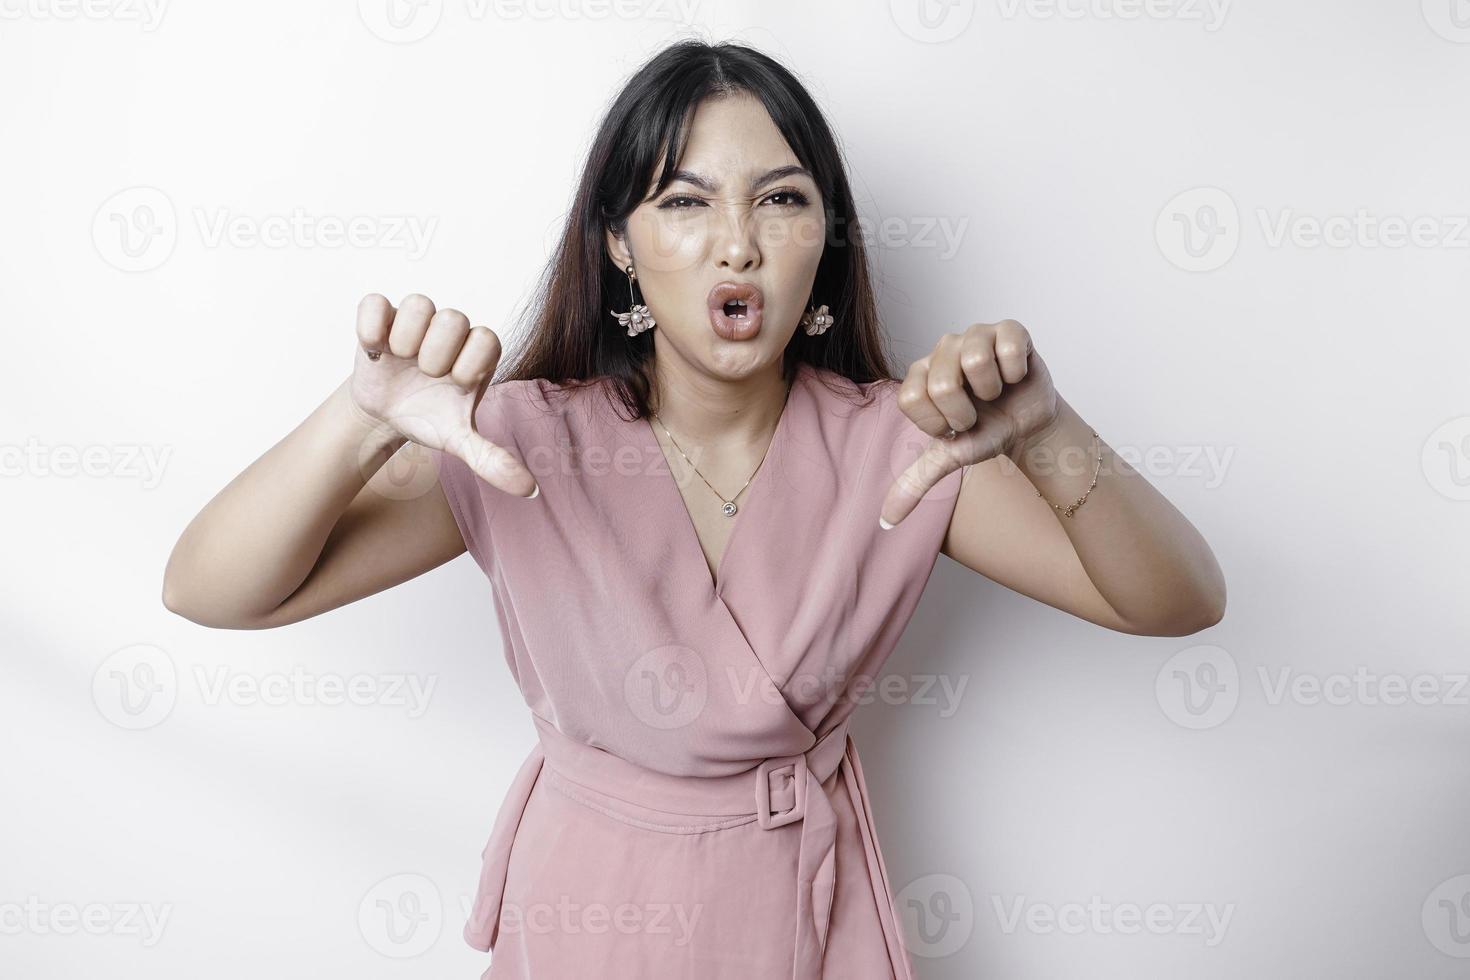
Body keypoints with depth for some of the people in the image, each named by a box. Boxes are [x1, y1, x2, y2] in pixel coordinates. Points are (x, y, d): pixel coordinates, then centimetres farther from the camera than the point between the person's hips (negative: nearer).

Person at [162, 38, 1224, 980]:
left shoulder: (893, 444, -14)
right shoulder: (527, 445, -19)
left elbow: (1182, 603, -17)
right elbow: (208, 592, -23)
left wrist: (1045, 436, -37)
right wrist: (368, 420, -43)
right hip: (593, 894, -1)